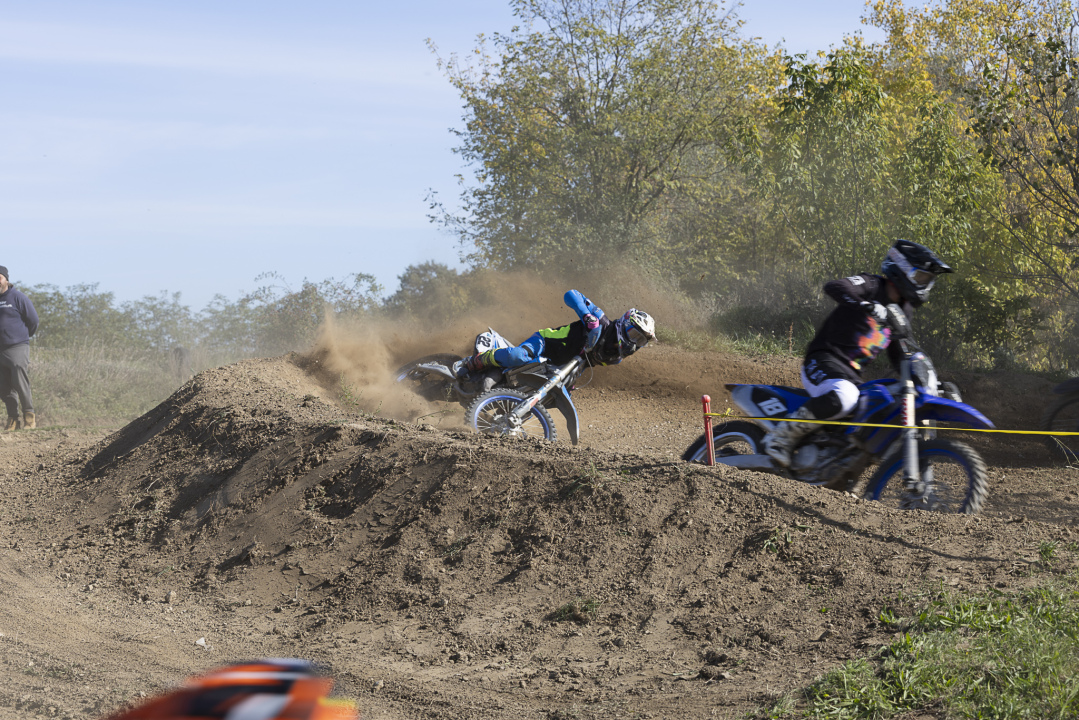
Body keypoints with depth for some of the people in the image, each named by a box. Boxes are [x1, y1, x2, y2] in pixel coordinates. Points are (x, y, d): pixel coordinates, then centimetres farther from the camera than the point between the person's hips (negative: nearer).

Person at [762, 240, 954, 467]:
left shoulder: (903, 310, 16)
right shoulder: (871, 286, -8)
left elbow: (899, 355, 25)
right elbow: (834, 287, -29)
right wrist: (866, 306, -43)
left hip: (853, 375, 9)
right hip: (823, 361, -9)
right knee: (844, 397, -39)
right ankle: (782, 436, -25)